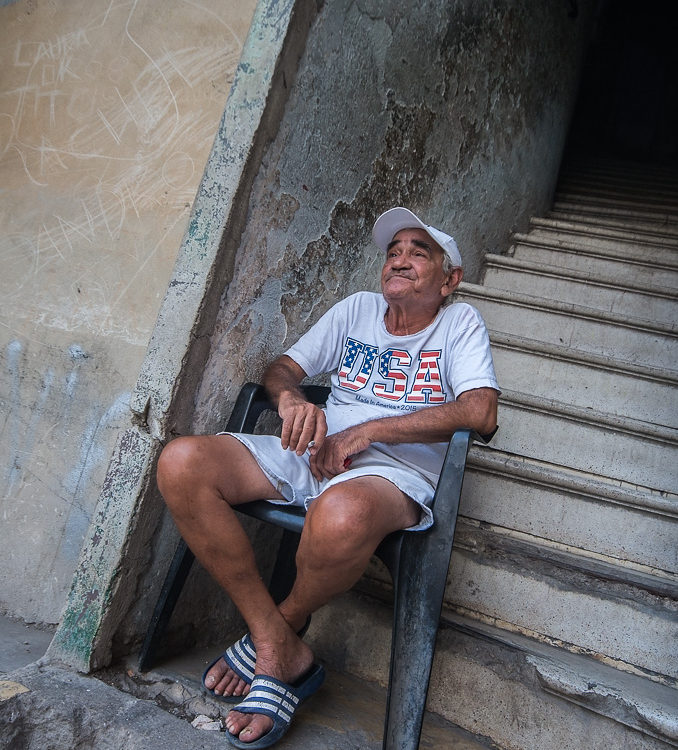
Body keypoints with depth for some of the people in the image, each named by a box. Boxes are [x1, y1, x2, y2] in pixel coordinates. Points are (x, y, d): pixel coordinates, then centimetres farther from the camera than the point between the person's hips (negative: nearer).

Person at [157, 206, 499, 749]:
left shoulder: (460, 322, 6)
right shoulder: (359, 308, 18)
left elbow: (481, 413, -11)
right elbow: (282, 369, 18)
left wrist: (362, 433, -15)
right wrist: (291, 398, -10)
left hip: (393, 469, -5)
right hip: (311, 454, 5)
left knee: (341, 515, -43)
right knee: (181, 464, -20)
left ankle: (284, 631, -5)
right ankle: (283, 652, -14)